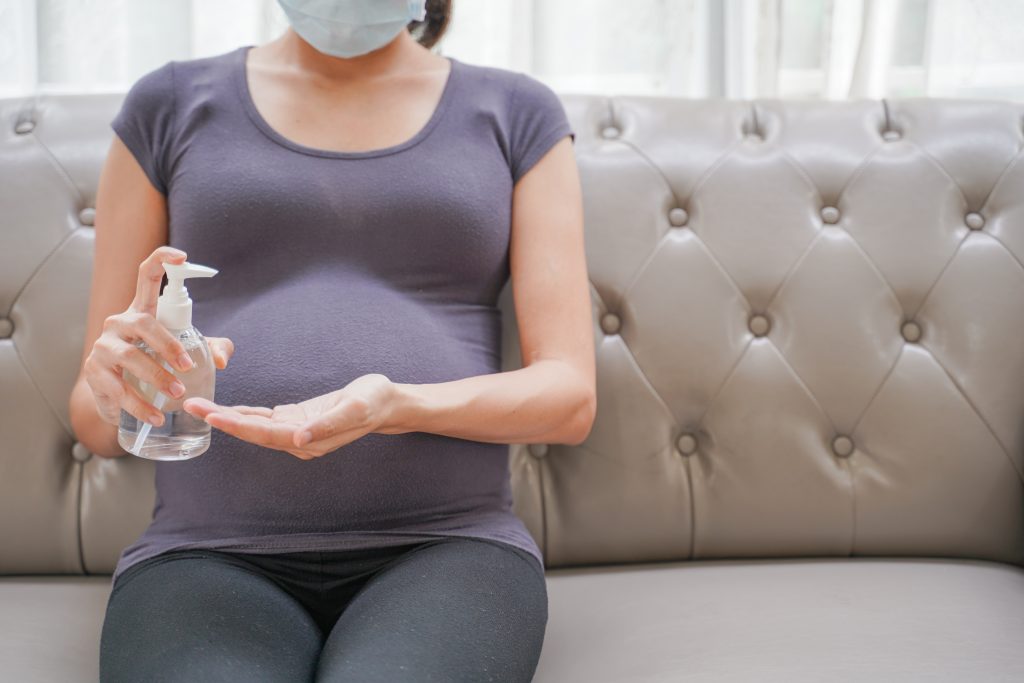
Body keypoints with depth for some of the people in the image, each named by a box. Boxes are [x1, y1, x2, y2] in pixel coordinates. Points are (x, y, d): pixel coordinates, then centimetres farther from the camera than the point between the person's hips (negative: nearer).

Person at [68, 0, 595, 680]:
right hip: (214, 557, 1)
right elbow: (96, 419, 14)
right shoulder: (169, 106, 14)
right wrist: (116, 387, -12)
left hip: (441, 549, -1)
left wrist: (398, 408, -18)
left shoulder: (518, 113, 13)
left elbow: (570, 398, 3)